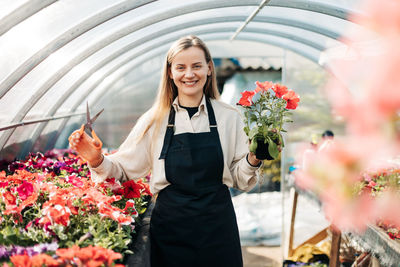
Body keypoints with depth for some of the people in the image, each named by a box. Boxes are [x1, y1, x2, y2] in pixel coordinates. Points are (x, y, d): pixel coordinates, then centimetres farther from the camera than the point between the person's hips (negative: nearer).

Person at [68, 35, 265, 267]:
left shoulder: (229, 116, 0)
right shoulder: (155, 120, -1)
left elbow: (240, 179, 5)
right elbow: (124, 169, 2)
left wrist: (252, 160, -14)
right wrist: (97, 160, -16)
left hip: (217, 225, 0)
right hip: (170, 226, 0)